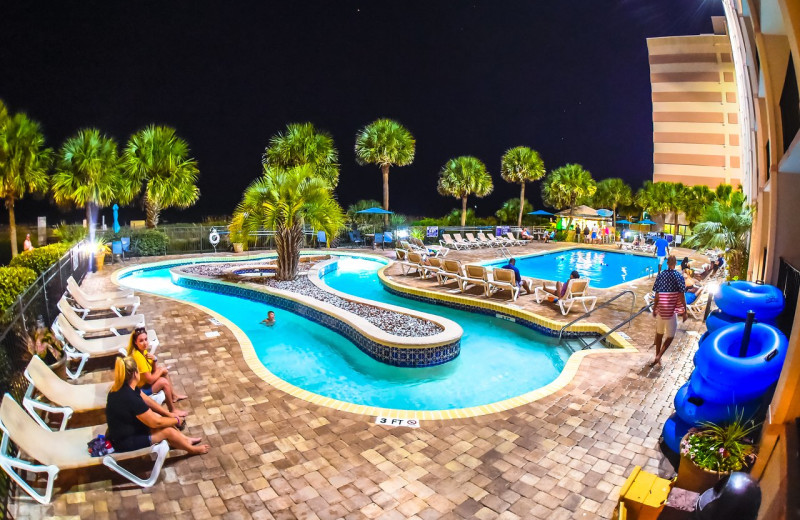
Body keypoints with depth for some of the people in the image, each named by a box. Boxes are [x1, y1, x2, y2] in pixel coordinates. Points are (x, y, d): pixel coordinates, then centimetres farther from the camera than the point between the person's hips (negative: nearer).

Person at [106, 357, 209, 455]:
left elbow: (148, 401, 9)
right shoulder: (130, 398, -33)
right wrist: (176, 420, -6)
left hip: (125, 430, 9)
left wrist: (169, 414, 7)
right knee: (168, 430, -5)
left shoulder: (124, 387, -5)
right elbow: (155, 422, -22)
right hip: (124, 441, -9)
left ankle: (185, 440, 25)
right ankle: (191, 449, 19)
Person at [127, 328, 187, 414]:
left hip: (143, 381, 10)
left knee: (164, 370, 12)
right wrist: (161, 370, -12)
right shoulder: (138, 356, -32)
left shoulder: (143, 351, -3)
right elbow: (150, 380, -28)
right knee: (164, 382, -19)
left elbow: (153, 371, 3)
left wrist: (154, 360, -17)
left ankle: (174, 396, 25)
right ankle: (172, 411, -4)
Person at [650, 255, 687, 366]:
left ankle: (657, 357, 26)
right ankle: (658, 356, -6)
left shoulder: (660, 275, 1)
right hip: (671, 310, -4)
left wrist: (654, 309, 12)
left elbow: (657, 295, 2)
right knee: (670, 336, 8)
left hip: (660, 309, 4)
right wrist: (684, 312, -3)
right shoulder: (679, 276, -9)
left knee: (659, 333, 17)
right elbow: (681, 296, -10)